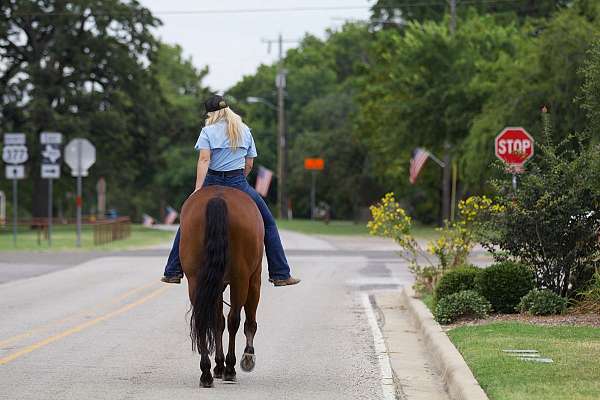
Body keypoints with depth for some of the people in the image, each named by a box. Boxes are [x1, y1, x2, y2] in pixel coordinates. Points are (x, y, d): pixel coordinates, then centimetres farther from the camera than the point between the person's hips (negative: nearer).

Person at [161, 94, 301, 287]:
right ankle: (280, 275, 4)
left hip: (212, 183, -1)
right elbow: (249, 165, 8)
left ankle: (173, 273, 16)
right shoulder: (245, 130, 9)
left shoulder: (208, 131, -1)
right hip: (239, 183, 1)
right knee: (268, 223, 10)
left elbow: (204, 160, -13)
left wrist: (198, 189, -19)